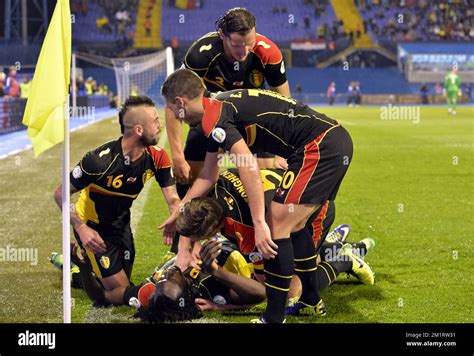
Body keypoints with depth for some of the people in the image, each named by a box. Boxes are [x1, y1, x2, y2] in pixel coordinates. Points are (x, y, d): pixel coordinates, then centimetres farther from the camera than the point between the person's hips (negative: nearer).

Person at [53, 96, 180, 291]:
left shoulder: (157, 156, -16)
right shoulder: (100, 160, -33)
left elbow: (173, 200, -15)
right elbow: (60, 193, -24)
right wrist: (81, 228, -35)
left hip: (121, 224, 6)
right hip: (93, 227, -6)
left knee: (126, 280, 18)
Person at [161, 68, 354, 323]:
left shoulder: (214, 117, -12)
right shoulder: (219, 109, 19)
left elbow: (249, 167, -23)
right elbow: (208, 176, 29)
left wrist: (259, 223, -24)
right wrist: (178, 213, 35)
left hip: (319, 147, -10)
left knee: (276, 225, -9)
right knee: (294, 224, 22)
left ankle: (274, 317, -5)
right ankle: (310, 302, 33)